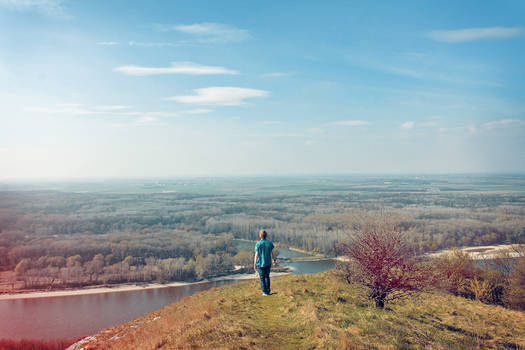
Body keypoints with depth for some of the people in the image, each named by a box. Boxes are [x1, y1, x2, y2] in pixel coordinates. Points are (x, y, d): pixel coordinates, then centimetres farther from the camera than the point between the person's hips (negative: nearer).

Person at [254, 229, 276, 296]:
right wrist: (274, 260, 20)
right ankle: (268, 291, 17)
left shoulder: (258, 244, -14)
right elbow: (273, 253, 2)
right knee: (267, 277, 18)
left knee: (262, 278, 10)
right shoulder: (270, 243, -5)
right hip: (268, 263, 3)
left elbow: (256, 255, -14)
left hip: (260, 264, -3)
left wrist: (254, 264, -6)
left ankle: (265, 292, 12)